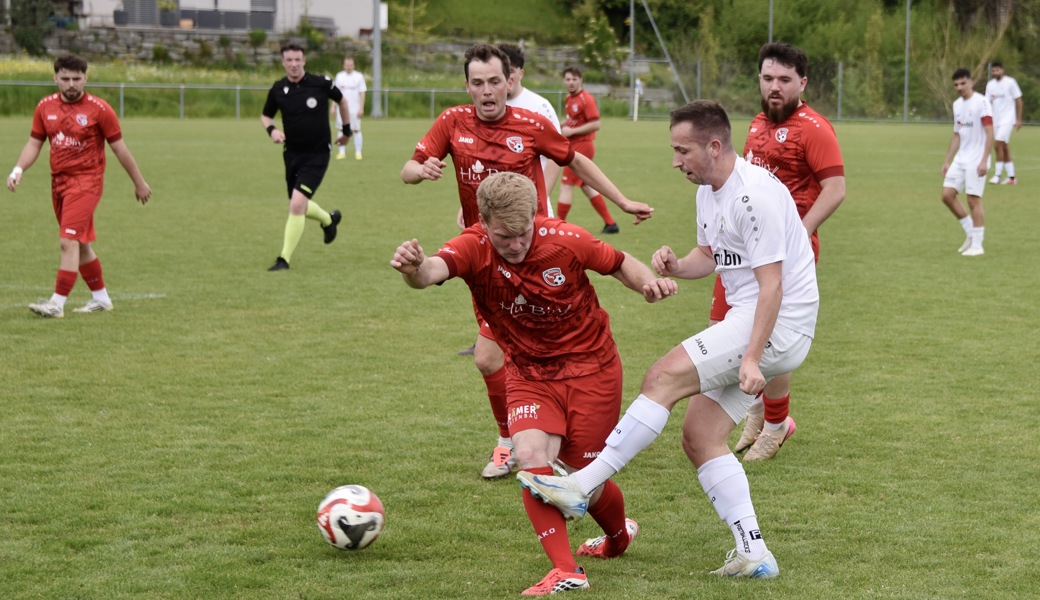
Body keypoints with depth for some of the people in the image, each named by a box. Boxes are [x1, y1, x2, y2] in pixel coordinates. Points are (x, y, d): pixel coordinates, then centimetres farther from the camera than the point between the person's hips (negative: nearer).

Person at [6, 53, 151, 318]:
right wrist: (18, 170, -7)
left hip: (86, 180, -6)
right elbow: (34, 143, 11)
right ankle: (101, 298, 27)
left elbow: (119, 147, -2)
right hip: (59, 181, 6)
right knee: (81, 243, 14)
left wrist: (139, 182, 5)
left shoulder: (99, 109, -9)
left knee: (69, 241, -15)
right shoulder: (45, 107, 4)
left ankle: (58, 303, -16)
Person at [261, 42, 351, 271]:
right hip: (292, 154, 5)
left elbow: (342, 100, 9)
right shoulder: (278, 89, -4)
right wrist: (271, 129, -10)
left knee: (297, 204, -18)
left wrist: (346, 130, 16)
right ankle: (329, 219, 50)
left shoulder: (321, 83, -11)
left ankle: (284, 259, -9)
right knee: (298, 207, 16)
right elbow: (265, 115, 12)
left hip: (317, 155, -5)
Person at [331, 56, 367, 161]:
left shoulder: (359, 77, 1)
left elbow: (362, 93, 0)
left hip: (355, 109, -2)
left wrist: (361, 108, -6)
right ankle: (342, 152, 5)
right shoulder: (339, 76, 8)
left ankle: (358, 152, 3)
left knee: (356, 130, -3)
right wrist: (333, 106, 6)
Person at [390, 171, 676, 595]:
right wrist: (414, 268, -68)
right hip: (529, 372, 1)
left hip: (590, 366, -1)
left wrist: (649, 283, -23)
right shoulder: (474, 248, -21)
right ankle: (566, 572, -15)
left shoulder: (565, 241, -20)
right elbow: (434, 269, -44)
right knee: (530, 457, -23)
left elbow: (620, 264, -2)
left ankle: (620, 535, 40)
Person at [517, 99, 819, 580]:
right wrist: (676, 266, 0)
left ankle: (582, 487, -16)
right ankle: (753, 554, 6)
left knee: (664, 377, -19)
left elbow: (772, 284, -22)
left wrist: (752, 357, -28)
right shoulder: (708, 191, 12)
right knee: (699, 438, 4)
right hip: (746, 324, 10)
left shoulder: (754, 194, -19)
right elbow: (709, 256, 24)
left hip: (776, 327, -10)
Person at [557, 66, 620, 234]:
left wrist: (571, 131, -20)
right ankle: (610, 223, 20)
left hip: (582, 146, -9)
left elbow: (595, 125, -19)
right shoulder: (569, 98, 8)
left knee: (566, 186, -7)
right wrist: (562, 125, 1)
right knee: (586, 187, 14)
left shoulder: (586, 99, -16)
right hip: (574, 147, 9)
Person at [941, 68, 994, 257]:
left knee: (973, 199, -7)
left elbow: (990, 133, -15)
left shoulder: (981, 102, -11)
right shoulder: (957, 104, 12)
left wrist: (984, 161, -21)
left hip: (976, 161, -7)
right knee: (947, 194, 2)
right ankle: (970, 232, 17)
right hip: (960, 159, 7)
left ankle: (977, 245, 1)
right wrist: (947, 161, 16)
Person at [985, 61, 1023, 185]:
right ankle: (1011, 177, 15)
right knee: (1004, 148, 8)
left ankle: (997, 175, -15)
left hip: (1007, 119, -6)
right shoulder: (990, 84, 8)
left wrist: (1019, 119, -5)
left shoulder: (1010, 82, -7)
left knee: (998, 144, -18)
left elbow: (1018, 100, -3)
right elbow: (987, 102, 11)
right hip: (995, 120, 6)